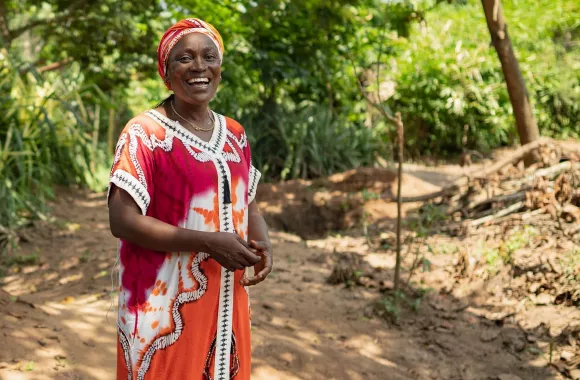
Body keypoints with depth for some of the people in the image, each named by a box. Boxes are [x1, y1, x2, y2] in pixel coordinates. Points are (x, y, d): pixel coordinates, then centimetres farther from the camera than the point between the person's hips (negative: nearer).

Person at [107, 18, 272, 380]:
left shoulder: (234, 134, 8)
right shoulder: (145, 133, -11)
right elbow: (122, 220, -17)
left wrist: (263, 243, -5)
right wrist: (209, 242, -22)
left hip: (226, 300, 6)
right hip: (166, 305, -6)